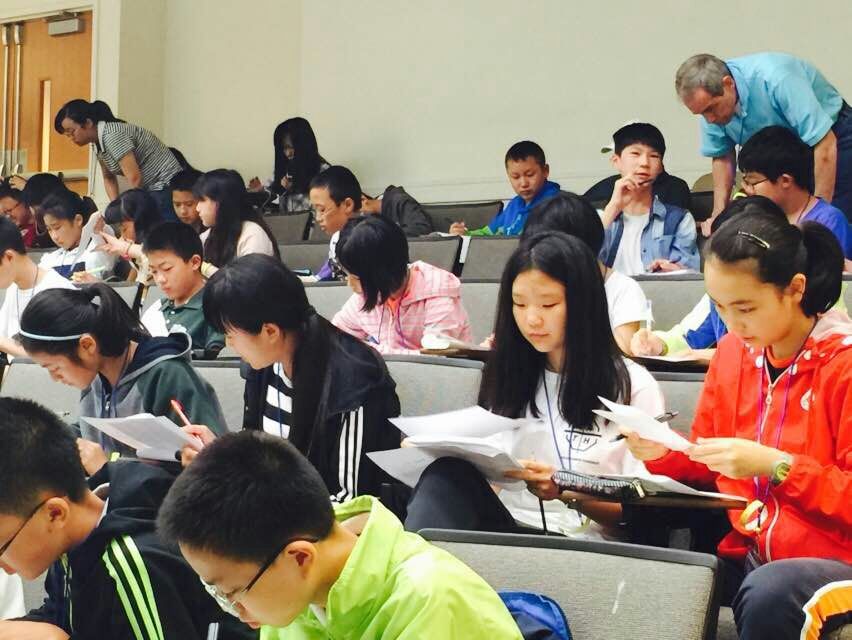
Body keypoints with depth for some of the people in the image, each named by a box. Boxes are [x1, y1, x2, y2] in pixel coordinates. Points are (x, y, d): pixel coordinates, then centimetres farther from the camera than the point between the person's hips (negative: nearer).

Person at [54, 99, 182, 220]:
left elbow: (134, 178, -25)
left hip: (165, 188, -9)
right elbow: (109, 179, 17)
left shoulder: (113, 134, -22)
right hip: (146, 190, 9)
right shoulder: (97, 142, 6)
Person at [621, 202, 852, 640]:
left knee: (768, 593, -38)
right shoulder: (733, 351, 8)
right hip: (745, 553, 5)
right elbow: (710, 465, 16)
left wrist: (775, 466, -21)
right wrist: (665, 453, -4)